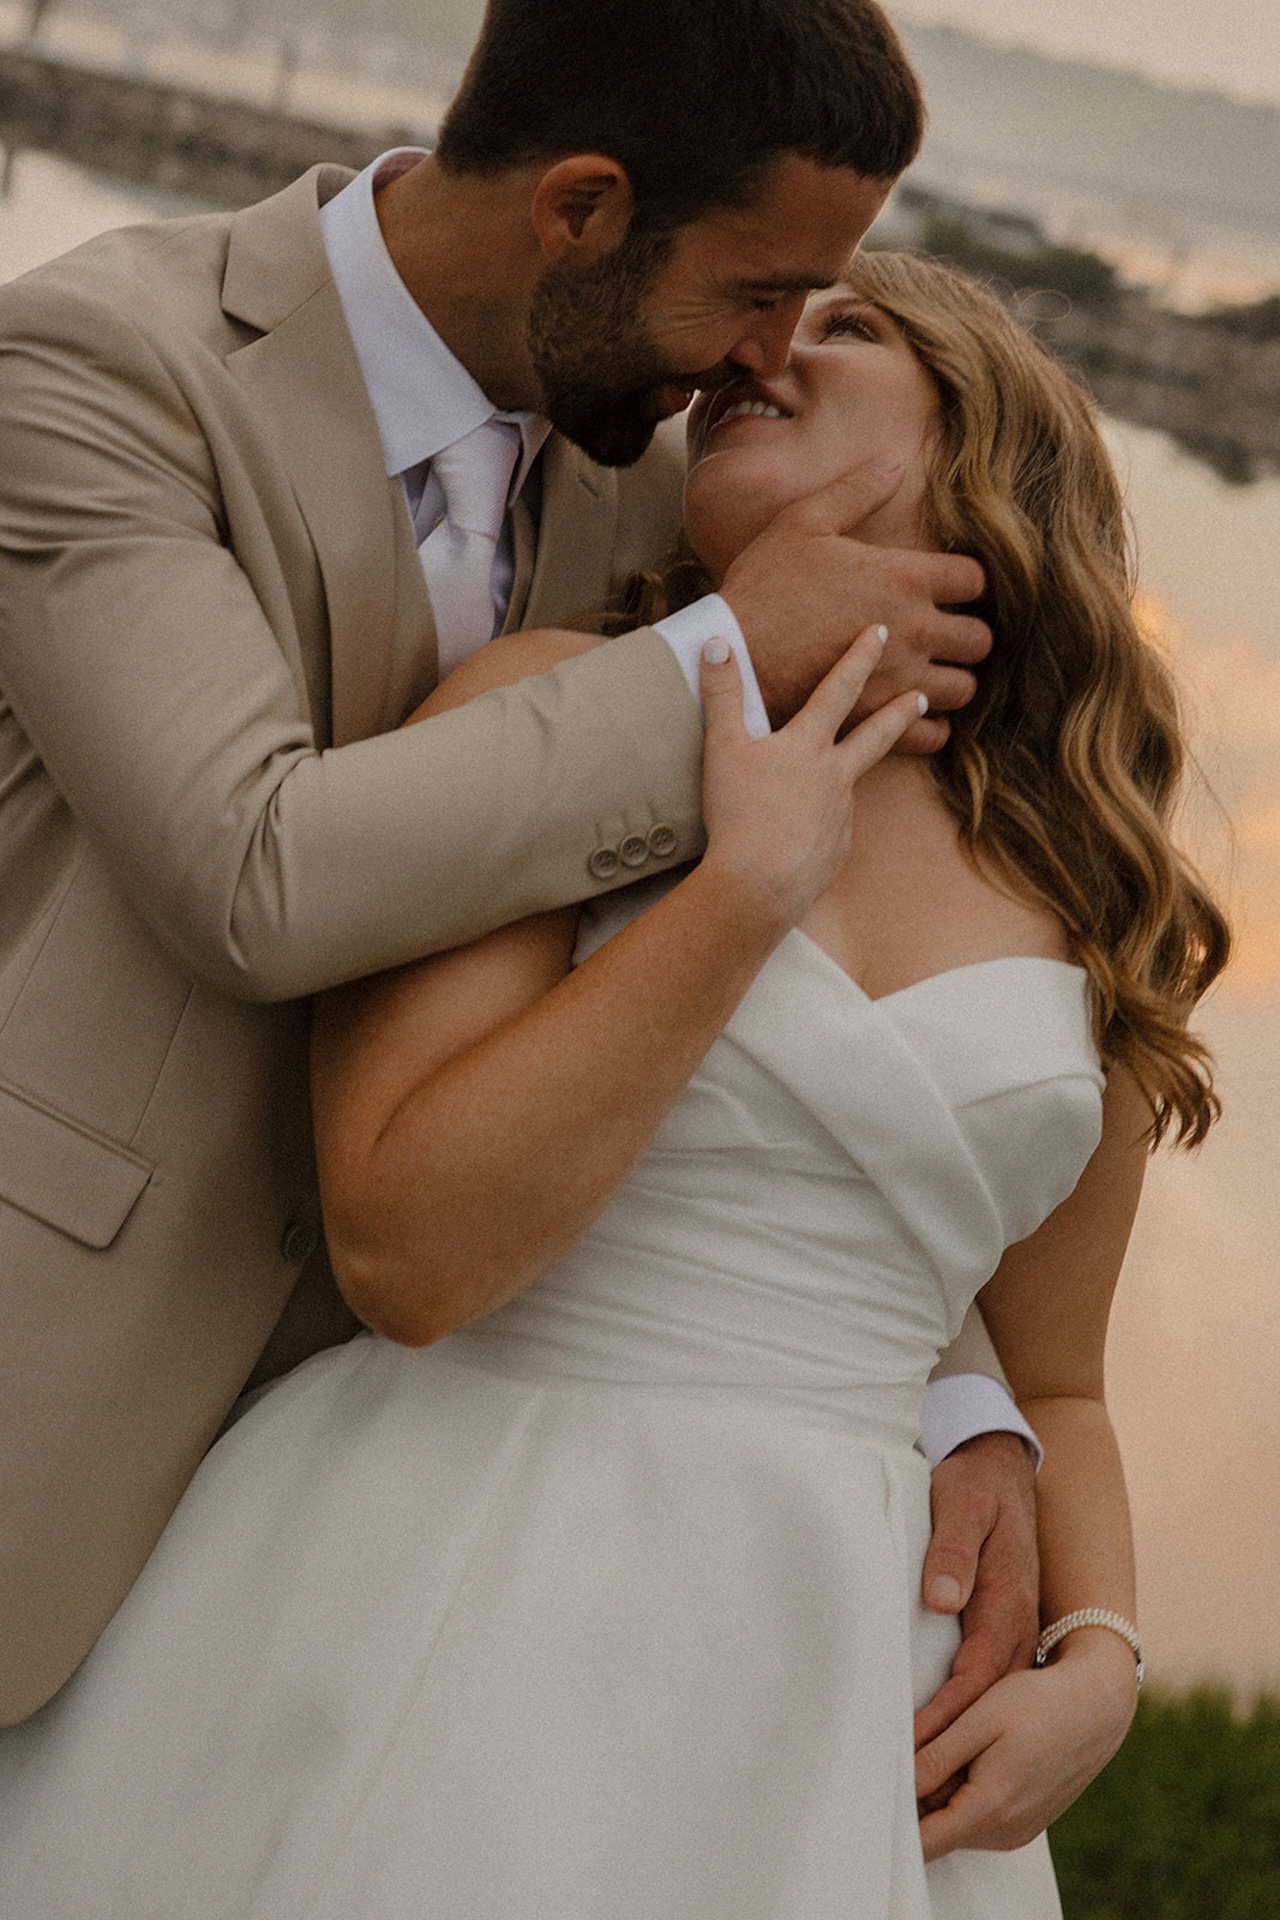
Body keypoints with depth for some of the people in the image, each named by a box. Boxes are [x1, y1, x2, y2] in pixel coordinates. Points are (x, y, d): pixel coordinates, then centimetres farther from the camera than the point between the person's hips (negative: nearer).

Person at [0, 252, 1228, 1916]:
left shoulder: (1099, 923, 9)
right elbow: (405, 1250, -13)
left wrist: (1098, 1660, -1)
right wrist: (750, 887, -16)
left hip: (827, 1681, 4)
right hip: (448, 1626, -3)